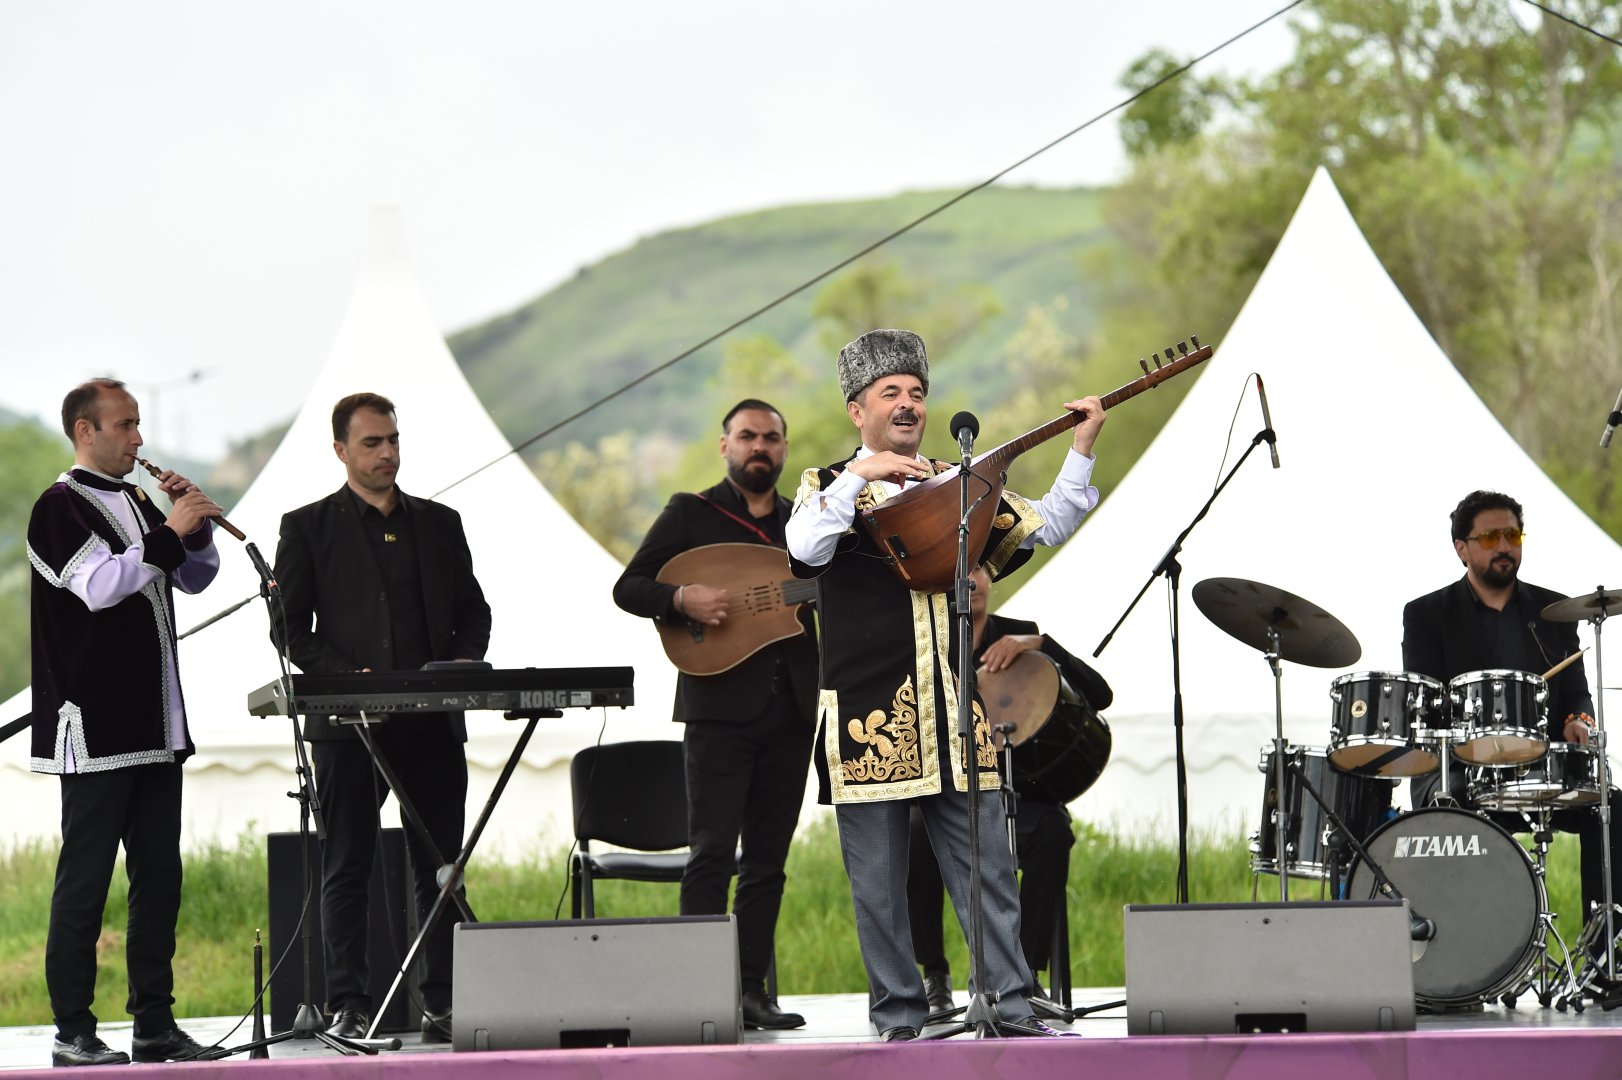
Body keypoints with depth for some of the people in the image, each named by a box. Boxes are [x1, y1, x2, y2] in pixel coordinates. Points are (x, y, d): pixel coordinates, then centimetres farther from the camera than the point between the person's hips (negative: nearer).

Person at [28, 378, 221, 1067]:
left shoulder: (137, 504, 18)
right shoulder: (60, 507, -7)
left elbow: (195, 579, 21)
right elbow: (98, 585, -21)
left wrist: (197, 525, 4)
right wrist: (168, 534, -22)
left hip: (155, 725, 8)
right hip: (94, 728, -8)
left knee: (159, 875, 9)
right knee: (84, 879, -5)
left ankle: (155, 1024, 13)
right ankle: (73, 1032, -2)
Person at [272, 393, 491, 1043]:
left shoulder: (439, 523, 16)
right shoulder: (308, 527, 4)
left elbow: (472, 609, 18)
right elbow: (289, 627, -1)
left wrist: (465, 661, -2)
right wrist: (350, 677, -13)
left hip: (432, 721, 3)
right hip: (348, 723, -3)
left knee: (441, 868, 3)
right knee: (347, 868, -2)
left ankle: (442, 1002, 7)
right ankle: (349, 1007, 0)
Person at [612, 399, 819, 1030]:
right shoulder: (690, 514, 4)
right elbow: (629, 588, 0)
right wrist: (681, 599, -18)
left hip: (790, 710, 4)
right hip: (719, 707, -4)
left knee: (768, 855, 5)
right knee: (712, 851, -10)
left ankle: (750, 987, 7)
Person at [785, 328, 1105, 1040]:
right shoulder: (829, 486, 5)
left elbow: (1044, 528, 11)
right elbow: (805, 551, -15)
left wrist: (1080, 453, 2)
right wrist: (858, 478, -24)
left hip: (955, 715, 3)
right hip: (868, 715, -3)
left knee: (987, 868, 2)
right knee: (879, 883, 1)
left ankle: (1011, 1006, 5)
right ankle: (899, 1017, 8)